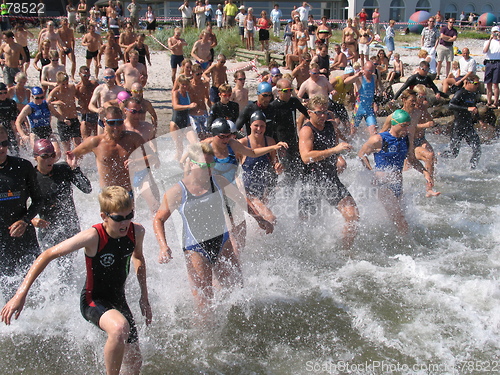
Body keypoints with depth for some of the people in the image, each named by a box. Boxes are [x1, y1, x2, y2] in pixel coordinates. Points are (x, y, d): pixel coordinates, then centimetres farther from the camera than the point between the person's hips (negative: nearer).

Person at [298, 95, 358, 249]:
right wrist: (334, 150, -31)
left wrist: (339, 158, 12)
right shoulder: (306, 130, -11)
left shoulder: (331, 126, 9)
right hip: (312, 183, -5)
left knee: (353, 216, -7)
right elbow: (306, 157, -29)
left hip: (332, 180, 5)